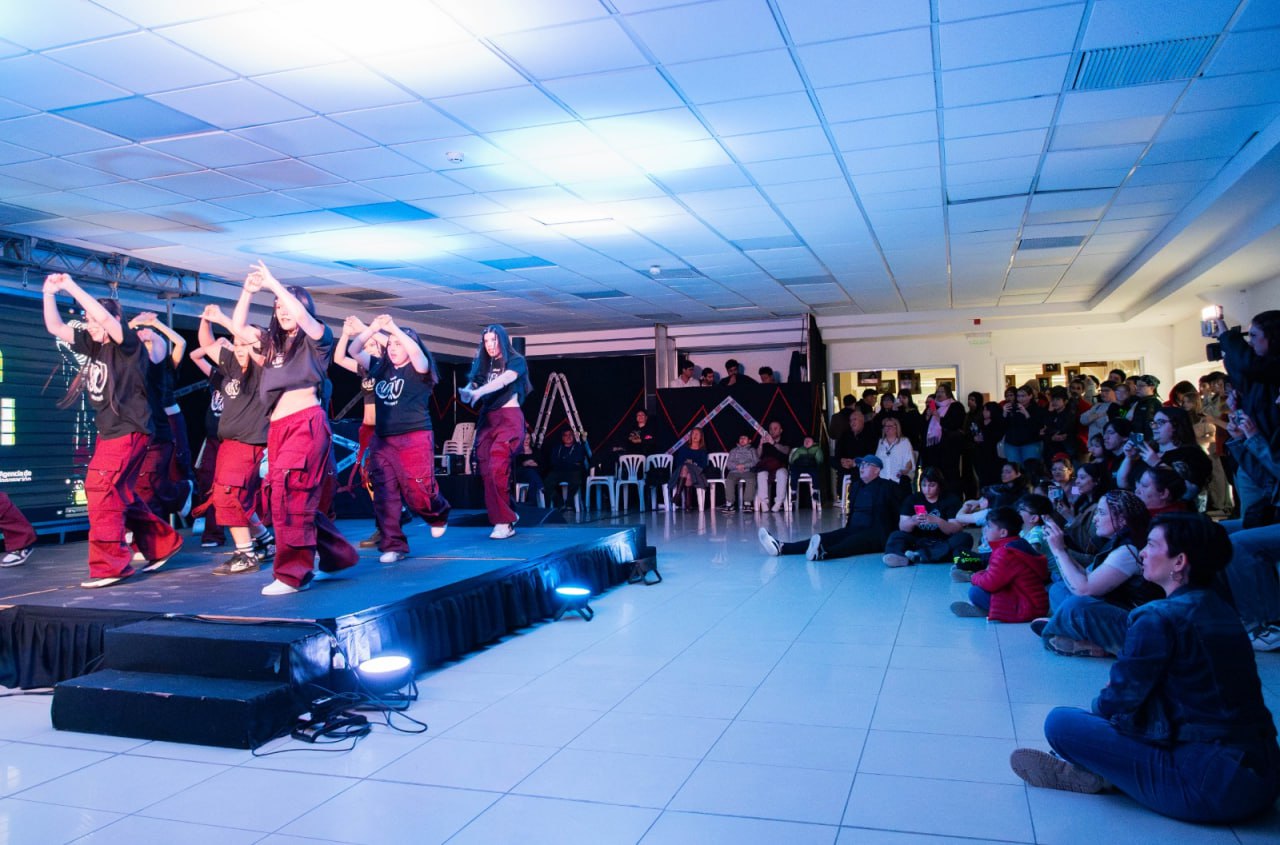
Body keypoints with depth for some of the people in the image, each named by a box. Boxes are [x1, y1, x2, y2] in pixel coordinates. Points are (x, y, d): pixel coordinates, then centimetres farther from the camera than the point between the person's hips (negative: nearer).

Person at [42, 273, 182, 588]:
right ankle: (163, 543, 24)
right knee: (118, 494, 13)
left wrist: (70, 286, -21)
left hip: (129, 430, -9)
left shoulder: (128, 342, -11)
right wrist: (49, 293, 3)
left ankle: (110, 564, -10)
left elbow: (103, 316, -27)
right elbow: (55, 328, 14)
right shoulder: (92, 345, 9)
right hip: (110, 431, 9)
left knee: (100, 489, -14)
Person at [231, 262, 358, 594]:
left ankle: (293, 573, -14)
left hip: (306, 422, -7)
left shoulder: (317, 338, 2)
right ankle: (337, 555, 21)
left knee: (290, 494, -17)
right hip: (277, 427, 7)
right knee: (300, 497, 8)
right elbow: (237, 327, 19)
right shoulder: (273, 341, 20)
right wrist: (248, 291, 8)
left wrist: (273, 283, -9)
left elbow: (300, 314, -16)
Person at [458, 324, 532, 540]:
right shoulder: (482, 364, 15)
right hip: (486, 419, 6)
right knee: (486, 472, -1)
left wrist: (478, 392, -35)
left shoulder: (516, 361, -1)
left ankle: (504, 521, -13)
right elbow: (472, 384, 7)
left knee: (497, 469, -20)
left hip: (509, 418, -6)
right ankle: (506, 516, 12)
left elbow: (503, 381, -19)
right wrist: (466, 392, -18)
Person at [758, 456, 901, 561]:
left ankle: (824, 553, -70)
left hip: (876, 535, -6)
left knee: (853, 541, -38)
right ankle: (781, 547, -38)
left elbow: (900, 513, -5)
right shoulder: (856, 486, 19)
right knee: (825, 538, -18)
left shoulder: (889, 487, -1)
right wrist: (848, 521, 15)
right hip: (854, 530, 6)